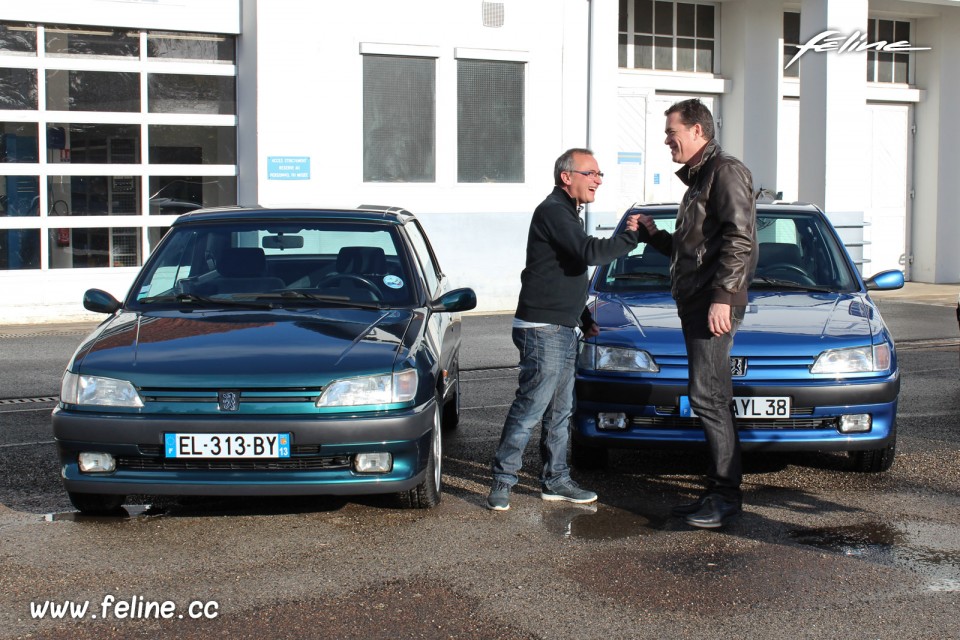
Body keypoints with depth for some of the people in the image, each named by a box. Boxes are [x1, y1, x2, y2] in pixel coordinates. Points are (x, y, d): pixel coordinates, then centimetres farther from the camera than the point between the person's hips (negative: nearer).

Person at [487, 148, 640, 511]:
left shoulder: (566, 213, 19)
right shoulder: (552, 212, -13)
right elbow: (590, 253, -26)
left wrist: (585, 319, 25)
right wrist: (630, 236, -12)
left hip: (563, 331, 10)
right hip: (542, 330, -10)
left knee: (560, 412, 13)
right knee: (530, 407, -9)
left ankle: (556, 481, 20)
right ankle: (502, 481, -2)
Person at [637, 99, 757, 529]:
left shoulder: (726, 172, -7)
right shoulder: (697, 179, 24)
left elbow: (739, 239, -18)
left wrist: (722, 295, -25)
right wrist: (653, 236, 16)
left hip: (715, 304, -10)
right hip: (693, 302, 10)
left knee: (707, 397, -12)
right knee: (711, 399, 10)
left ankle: (726, 494, -7)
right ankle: (718, 493, 14)